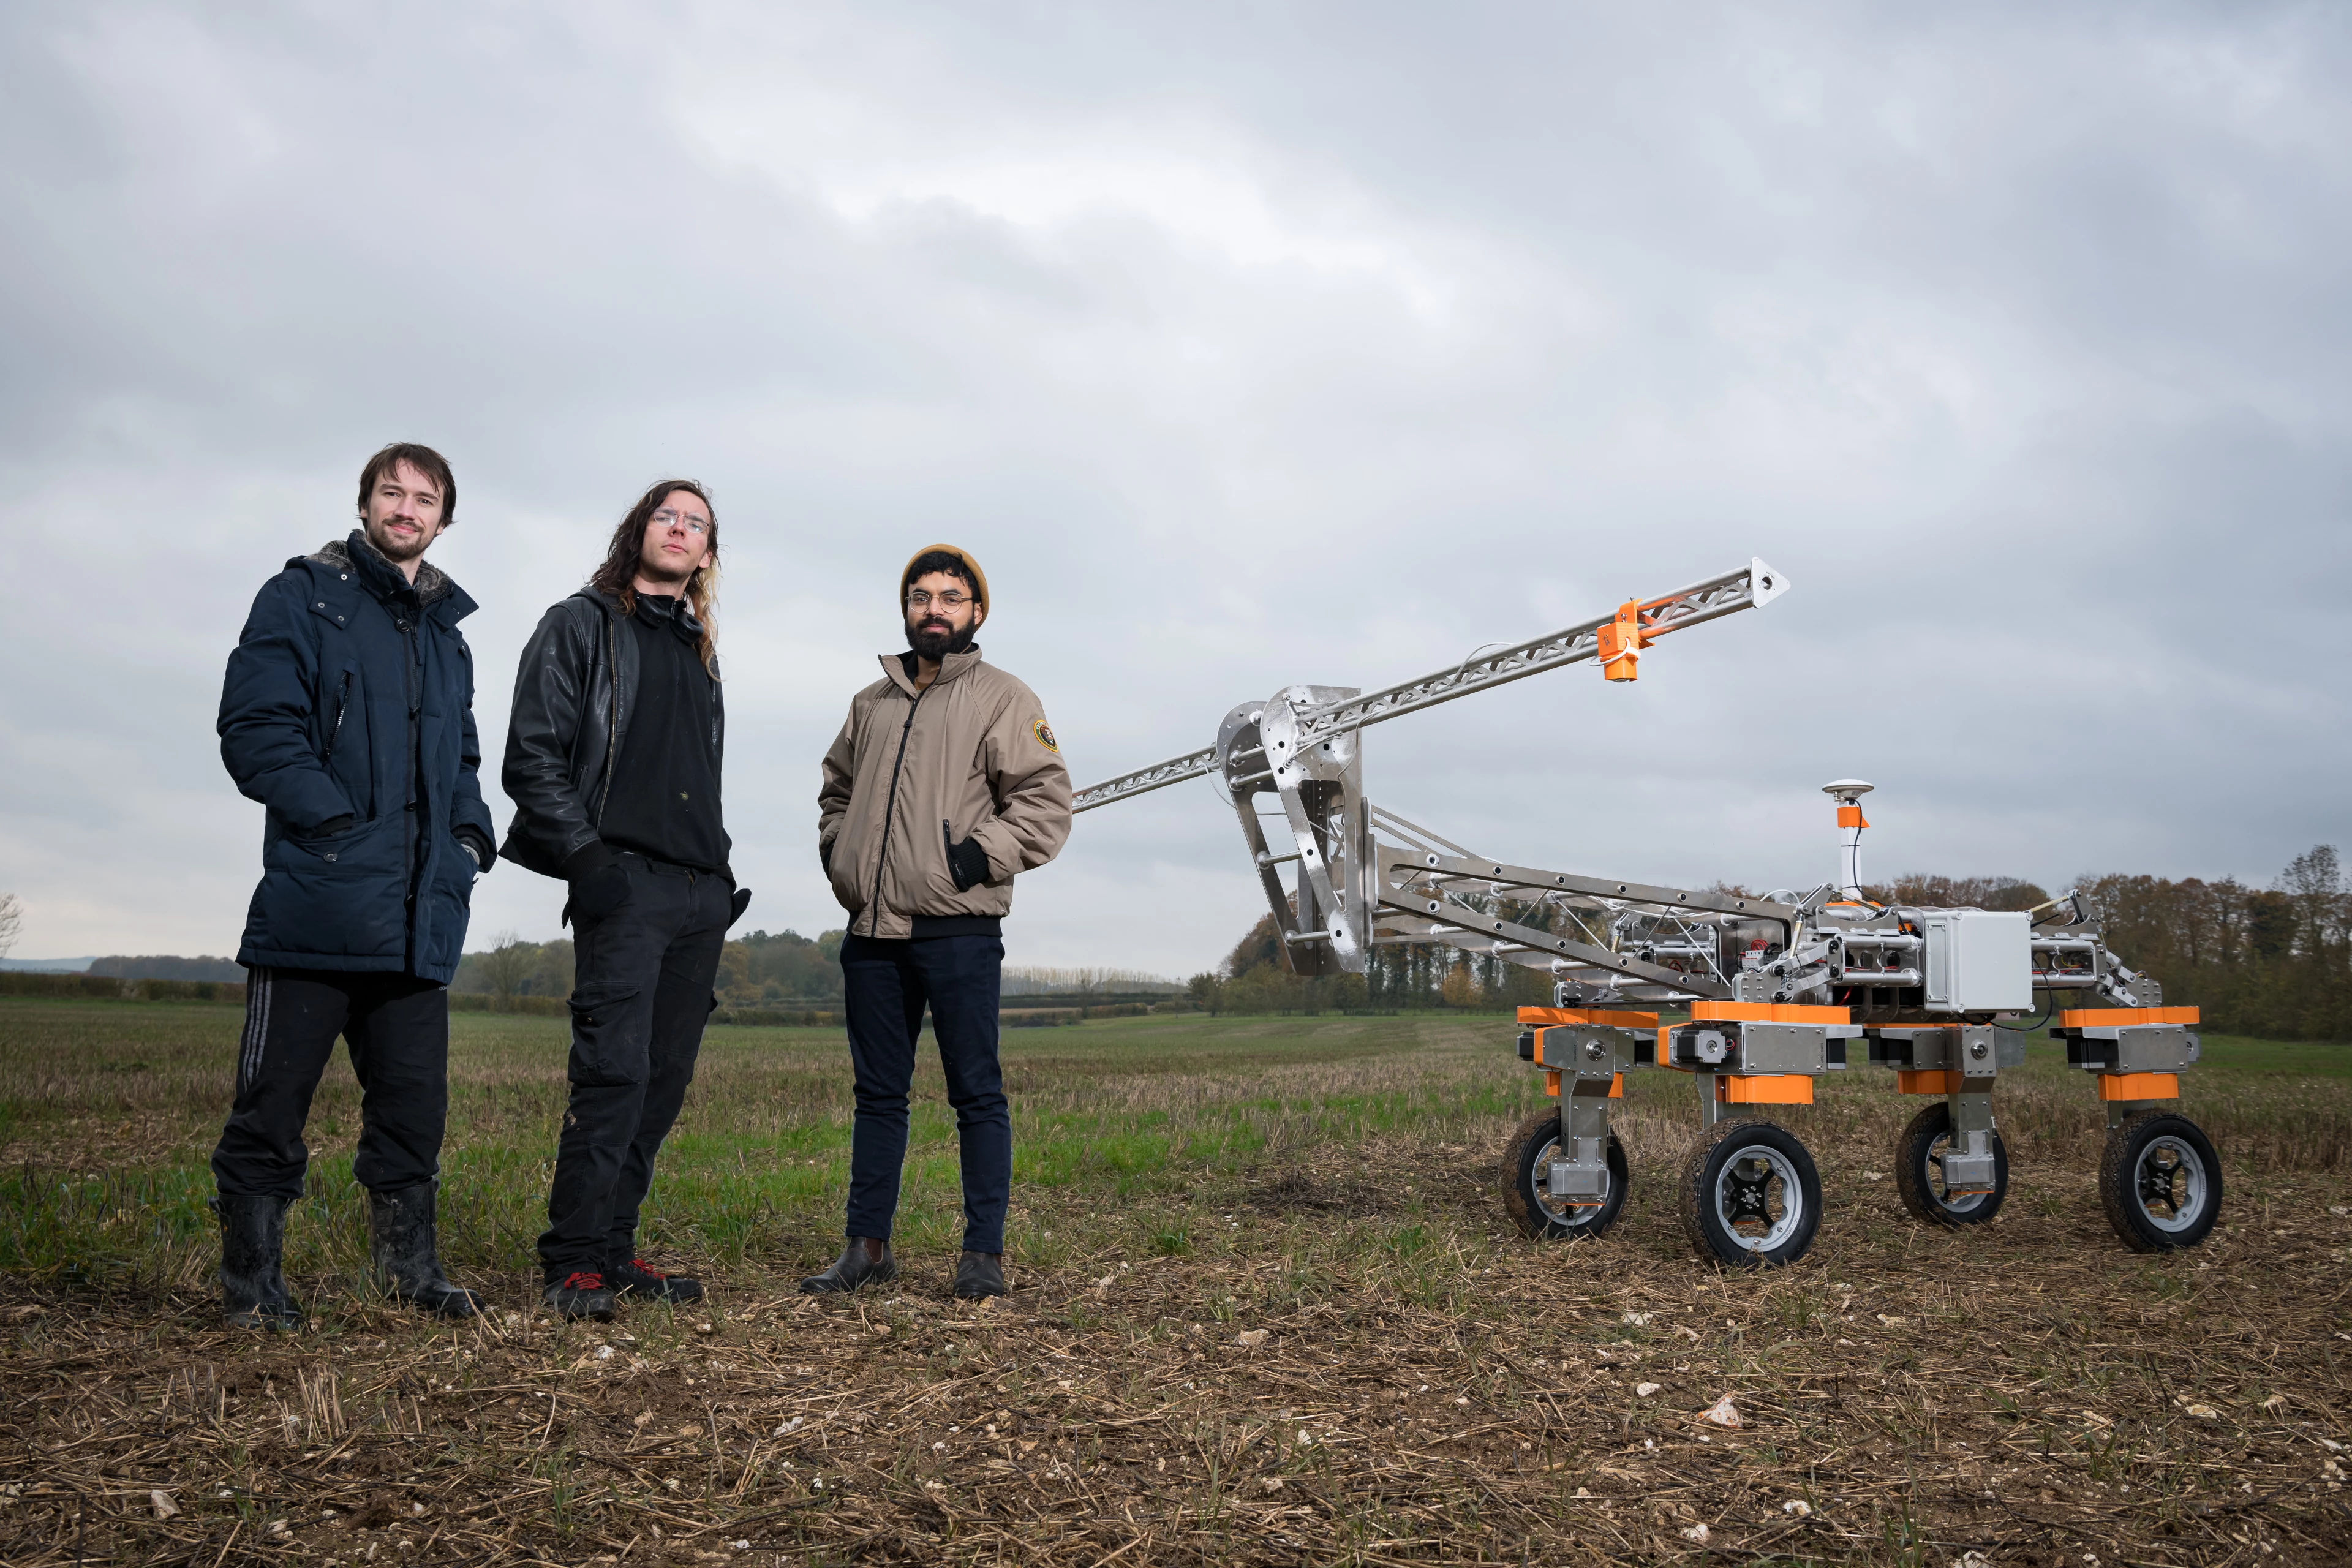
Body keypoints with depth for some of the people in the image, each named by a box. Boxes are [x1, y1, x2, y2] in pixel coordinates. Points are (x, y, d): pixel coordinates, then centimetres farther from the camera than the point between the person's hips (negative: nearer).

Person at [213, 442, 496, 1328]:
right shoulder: (302, 598, 3)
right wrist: (337, 820, -18)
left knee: (415, 1099, 8)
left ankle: (409, 1266, 20)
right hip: (317, 899, -5)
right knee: (275, 1097, 1)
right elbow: (255, 725, -8)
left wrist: (471, 833, 8)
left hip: (420, 918, 5)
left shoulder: (448, 635, 22)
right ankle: (251, 1279, 12)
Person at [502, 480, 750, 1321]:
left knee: (665, 1081, 5)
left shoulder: (698, 651, 24)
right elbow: (533, 756, -4)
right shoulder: (580, 626, 4)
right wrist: (584, 856, -14)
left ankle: (613, 1249, 13)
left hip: (701, 894, 7)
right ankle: (573, 1263, -9)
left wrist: (721, 874, 15)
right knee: (614, 1073, -14)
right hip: (623, 883, -7)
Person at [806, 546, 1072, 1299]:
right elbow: (836, 789, 32)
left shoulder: (1002, 699, 1)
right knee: (879, 1093, 11)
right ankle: (867, 1245, 18)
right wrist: (839, 854, 16)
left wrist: (977, 857, -14)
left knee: (977, 1093, -1)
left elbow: (1045, 802, -6)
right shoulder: (872, 703, 19)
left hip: (958, 933, -5)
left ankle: (984, 1253, 4)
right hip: (872, 932, 6)